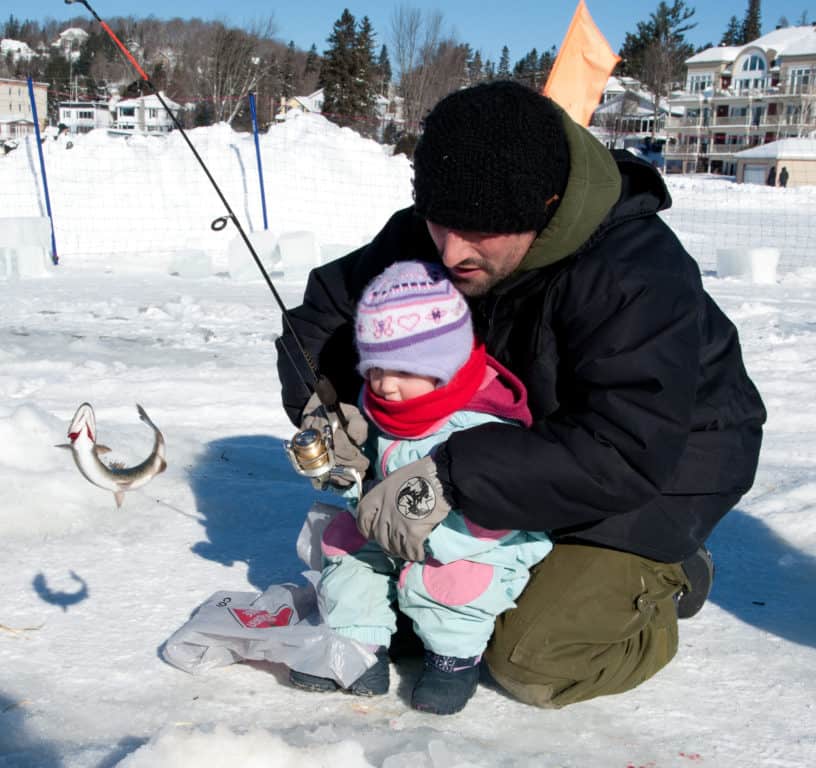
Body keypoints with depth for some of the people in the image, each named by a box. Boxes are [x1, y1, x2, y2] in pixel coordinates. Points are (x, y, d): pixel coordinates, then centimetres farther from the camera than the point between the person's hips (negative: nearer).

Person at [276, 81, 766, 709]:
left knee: (531, 664, -15)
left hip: (662, 463, -6)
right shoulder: (427, 238, -15)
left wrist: (452, 475, -45)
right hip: (526, 438, 7)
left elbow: (627, 453, -42)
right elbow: (329, 302, -2)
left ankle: (669, 580, 11)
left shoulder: (637, 276, -35)